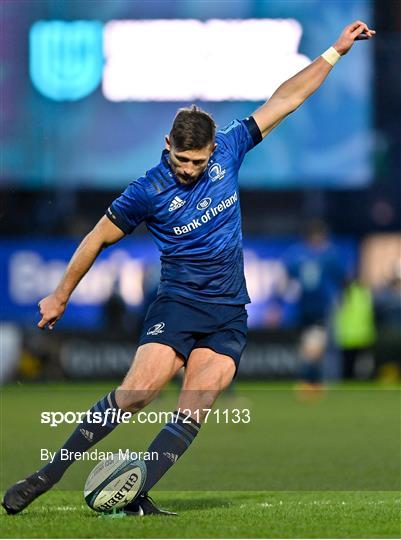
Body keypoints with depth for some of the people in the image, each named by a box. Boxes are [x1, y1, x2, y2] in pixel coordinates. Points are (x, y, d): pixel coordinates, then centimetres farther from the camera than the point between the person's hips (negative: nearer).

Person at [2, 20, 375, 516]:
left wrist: (335, 52, 9)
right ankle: (50, 473, -13)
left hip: (229, 312, 4)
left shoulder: (227, 151, 1)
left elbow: (283, 101, 8)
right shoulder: (150, 190, -8)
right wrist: (60, 296, 11)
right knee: (138, 390, -21)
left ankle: (134, 494, -11)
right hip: (178, 303, -4)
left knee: (193, 412, -11)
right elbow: (99, 237, 4)